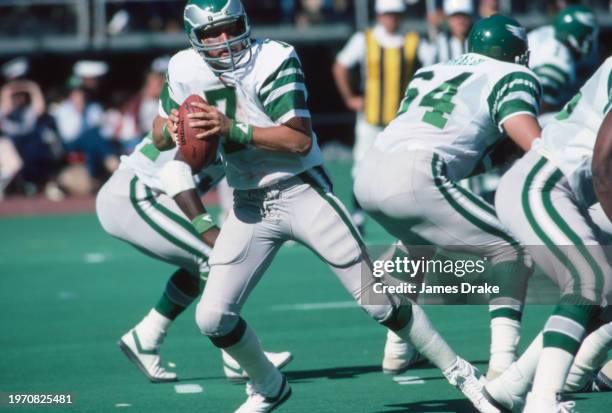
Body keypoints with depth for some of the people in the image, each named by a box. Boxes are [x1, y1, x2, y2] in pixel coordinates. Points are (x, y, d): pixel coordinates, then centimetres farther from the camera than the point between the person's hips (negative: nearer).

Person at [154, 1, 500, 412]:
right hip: (249, 205, 5)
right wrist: (171, 130, -11)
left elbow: (300, 141, -23)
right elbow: (160, 135, 13)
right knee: (212, 317, -5)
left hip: (302, 192, -4)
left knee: (379, 301, -3)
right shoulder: (185, 72, -3)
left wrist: (232, 129, -31)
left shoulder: (271, 62, -18)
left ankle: (460, 373, 13)